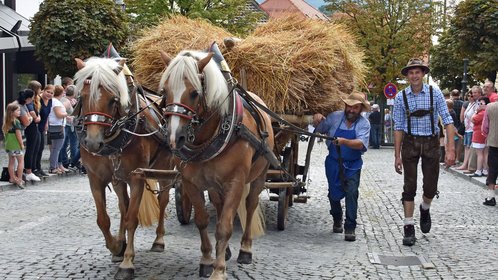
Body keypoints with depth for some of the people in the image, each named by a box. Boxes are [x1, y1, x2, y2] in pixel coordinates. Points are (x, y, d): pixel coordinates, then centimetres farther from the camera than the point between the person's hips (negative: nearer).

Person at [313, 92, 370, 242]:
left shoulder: (364, 123, -11)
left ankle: (350, 228, -5)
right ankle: (337, 220, 38)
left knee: (351, 193, -13)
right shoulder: (335, 117, -4)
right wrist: (317, 120, -13)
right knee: (334, 194, 13)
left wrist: (343, 141, -41)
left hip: (352, 165, -2)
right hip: (334, 163, 2)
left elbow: (361, 144, -25)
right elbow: (320, 129, 10)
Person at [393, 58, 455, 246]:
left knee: (431, 187, 4)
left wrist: (450, 149, -15)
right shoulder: (401, 97, -2)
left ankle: (425, 209, 37)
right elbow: (398, 127, 2)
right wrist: (397, 156, -1)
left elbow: (447, 120, -7)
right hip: (410, 143, 0)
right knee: (409, 187, -1)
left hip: (431, 143, 0)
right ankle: (408, 228, 6)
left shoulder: (434, 93, -5)